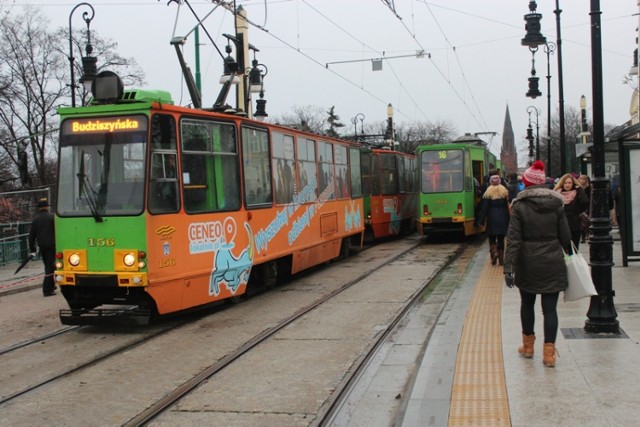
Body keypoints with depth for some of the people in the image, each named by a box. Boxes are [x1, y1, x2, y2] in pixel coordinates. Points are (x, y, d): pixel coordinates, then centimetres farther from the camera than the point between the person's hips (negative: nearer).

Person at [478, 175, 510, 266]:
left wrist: (481, 221, 0)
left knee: (492, 238, 8)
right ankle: (501, 259, 9)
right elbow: (508, 206, 3)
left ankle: (494, 252, -16)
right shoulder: (505, 192, 3)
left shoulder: (487, 193, -4)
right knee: (501, 239, 8)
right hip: (503, 219, 2)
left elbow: (484, 208, -6)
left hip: (492, 219, -2)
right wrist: (508, 220, 9)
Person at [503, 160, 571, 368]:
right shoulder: (556, 204, -1)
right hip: (552, 263, 1)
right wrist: (567, 255, 19)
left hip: (527, 263, -1)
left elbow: (513, 239, -13)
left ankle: (528, 346, 29)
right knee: (550, 308, 4)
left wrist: (508, 267, -13)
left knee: (527, 304, 18)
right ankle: (549, 352, 3)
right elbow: (565, 236, 2)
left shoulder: (520, 205, -8)